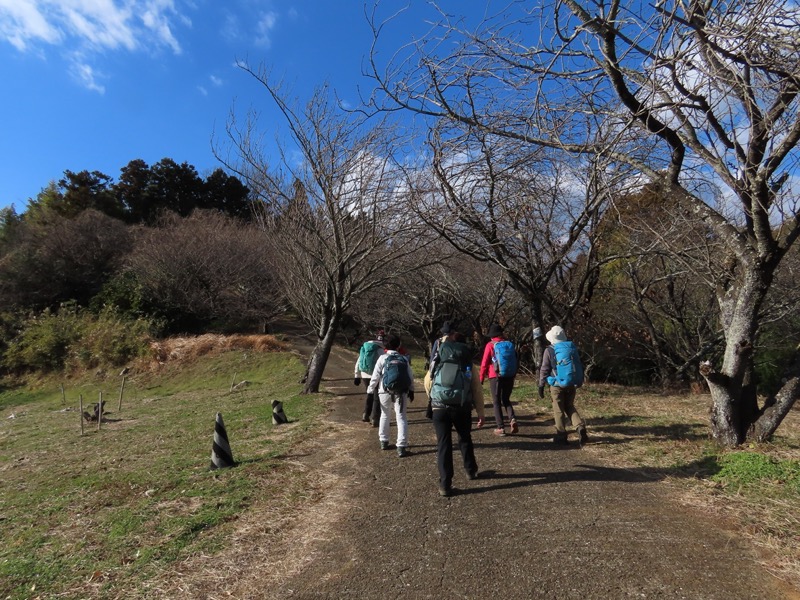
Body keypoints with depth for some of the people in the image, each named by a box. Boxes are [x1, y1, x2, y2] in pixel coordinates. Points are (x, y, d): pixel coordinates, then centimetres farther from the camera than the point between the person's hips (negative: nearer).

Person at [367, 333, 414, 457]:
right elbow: (410, 376, 7)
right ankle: (401, 447, -5)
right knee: (401, 418, 2)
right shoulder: (404, 359, 5)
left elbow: (375, 377, -5)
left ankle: (383, 442, 29)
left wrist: (370, 391, 4)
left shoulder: (383, 358, -4)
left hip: (385, 391, 0)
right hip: (401, 392, 1)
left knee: (385, 415, 19)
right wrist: (411, 391, 18)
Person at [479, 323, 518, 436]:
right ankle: (512, 419, -4)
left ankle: (500, 427, 4)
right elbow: (515, 360, 11)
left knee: (497, 402, 7)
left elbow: (484, 363, -7)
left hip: (496, 377, -4)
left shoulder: (490, 345, -5)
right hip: (509, 376, 4)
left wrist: (481, 378, 1)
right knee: (506, 400, 18)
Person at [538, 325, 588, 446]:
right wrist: (580, 382, 19)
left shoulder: (550, 350, -8)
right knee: (570, 407, 18)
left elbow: (544, 369, -8)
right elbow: (580, 366, 11)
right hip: (572, 384, 5)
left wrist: (541, 385, -1)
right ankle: (580, 427, -3)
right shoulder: (572, 348, 6)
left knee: (558, 410, 6)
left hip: (557, 385, -4)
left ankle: (561, 436, 11)